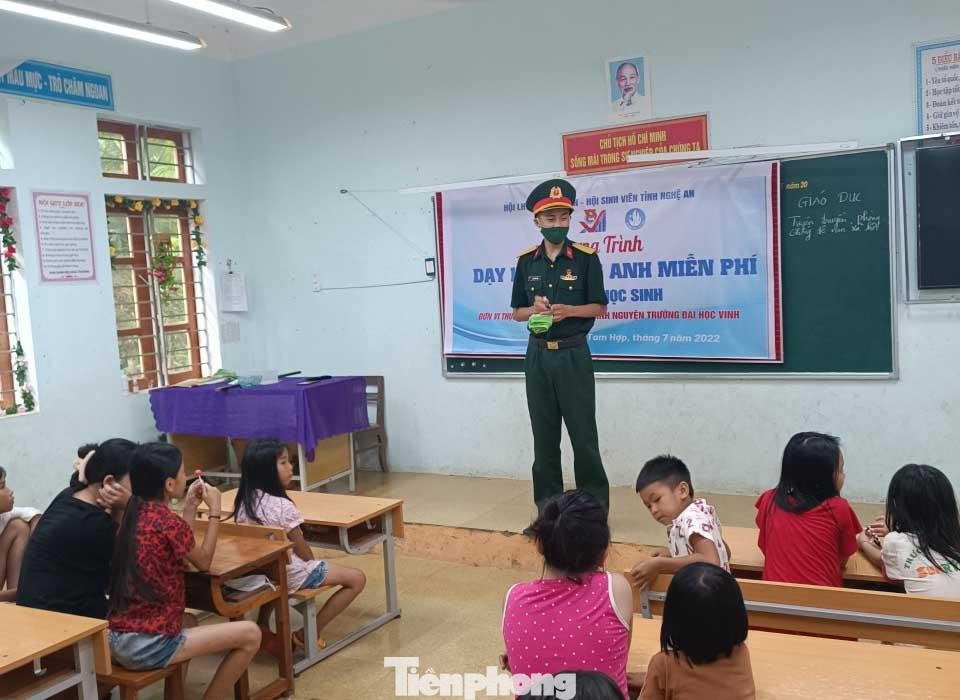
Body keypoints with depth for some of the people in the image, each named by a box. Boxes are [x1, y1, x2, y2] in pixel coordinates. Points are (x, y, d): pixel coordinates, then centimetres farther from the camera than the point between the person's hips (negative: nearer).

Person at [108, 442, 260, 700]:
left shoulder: (132, 514, 6)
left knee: (186, 619, 38)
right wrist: (214, 510, 5)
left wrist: (190, 507, 15)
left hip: (116, 639, 9)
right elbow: (204, 562, 0)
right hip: (147, 647, -9)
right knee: (250, 635, -3)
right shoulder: (168, 521, -17)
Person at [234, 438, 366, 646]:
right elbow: (302, 550, -13)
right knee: (357, 579, 1)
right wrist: (314, 565, 9)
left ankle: (263, 626, 32)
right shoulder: (282, 507, -25)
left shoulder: (245, 502, -4)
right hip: (289, 574, -8)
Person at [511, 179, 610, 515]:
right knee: (544, 435, 10)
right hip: (538, 356, 3)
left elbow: (599, 307, -1)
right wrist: (535, 309, -12)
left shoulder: (585, 257, -3)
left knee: (584, 434, 0)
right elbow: (517, 312, 10)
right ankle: (547, 507, 20)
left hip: (573, 355, -3)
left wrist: (568, 310, -18)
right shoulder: (526, 261, 5)